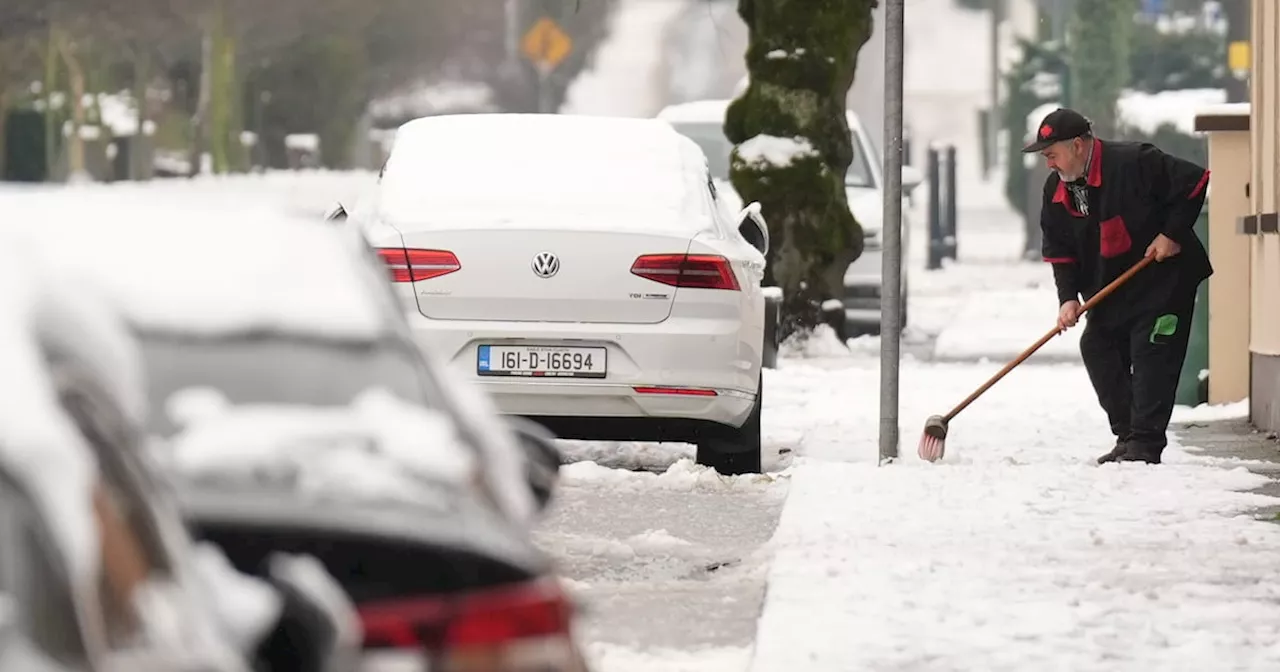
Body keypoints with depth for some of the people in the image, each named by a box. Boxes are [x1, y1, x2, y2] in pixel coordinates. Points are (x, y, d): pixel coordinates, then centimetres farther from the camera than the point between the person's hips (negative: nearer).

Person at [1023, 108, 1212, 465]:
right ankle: (1127, 436, 14)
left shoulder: (1134, 163, -22)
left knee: (1151, 357, -12)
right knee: (1097, 351, 5)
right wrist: (1068, 298, -10)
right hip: (1110, 291, 8)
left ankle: (1145, 443, -11)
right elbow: (1059, 250, 3)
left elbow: (1195, 182, -19)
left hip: (1163, 278, -8)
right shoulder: (1056, 189, 0)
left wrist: (1173, 234, -20)